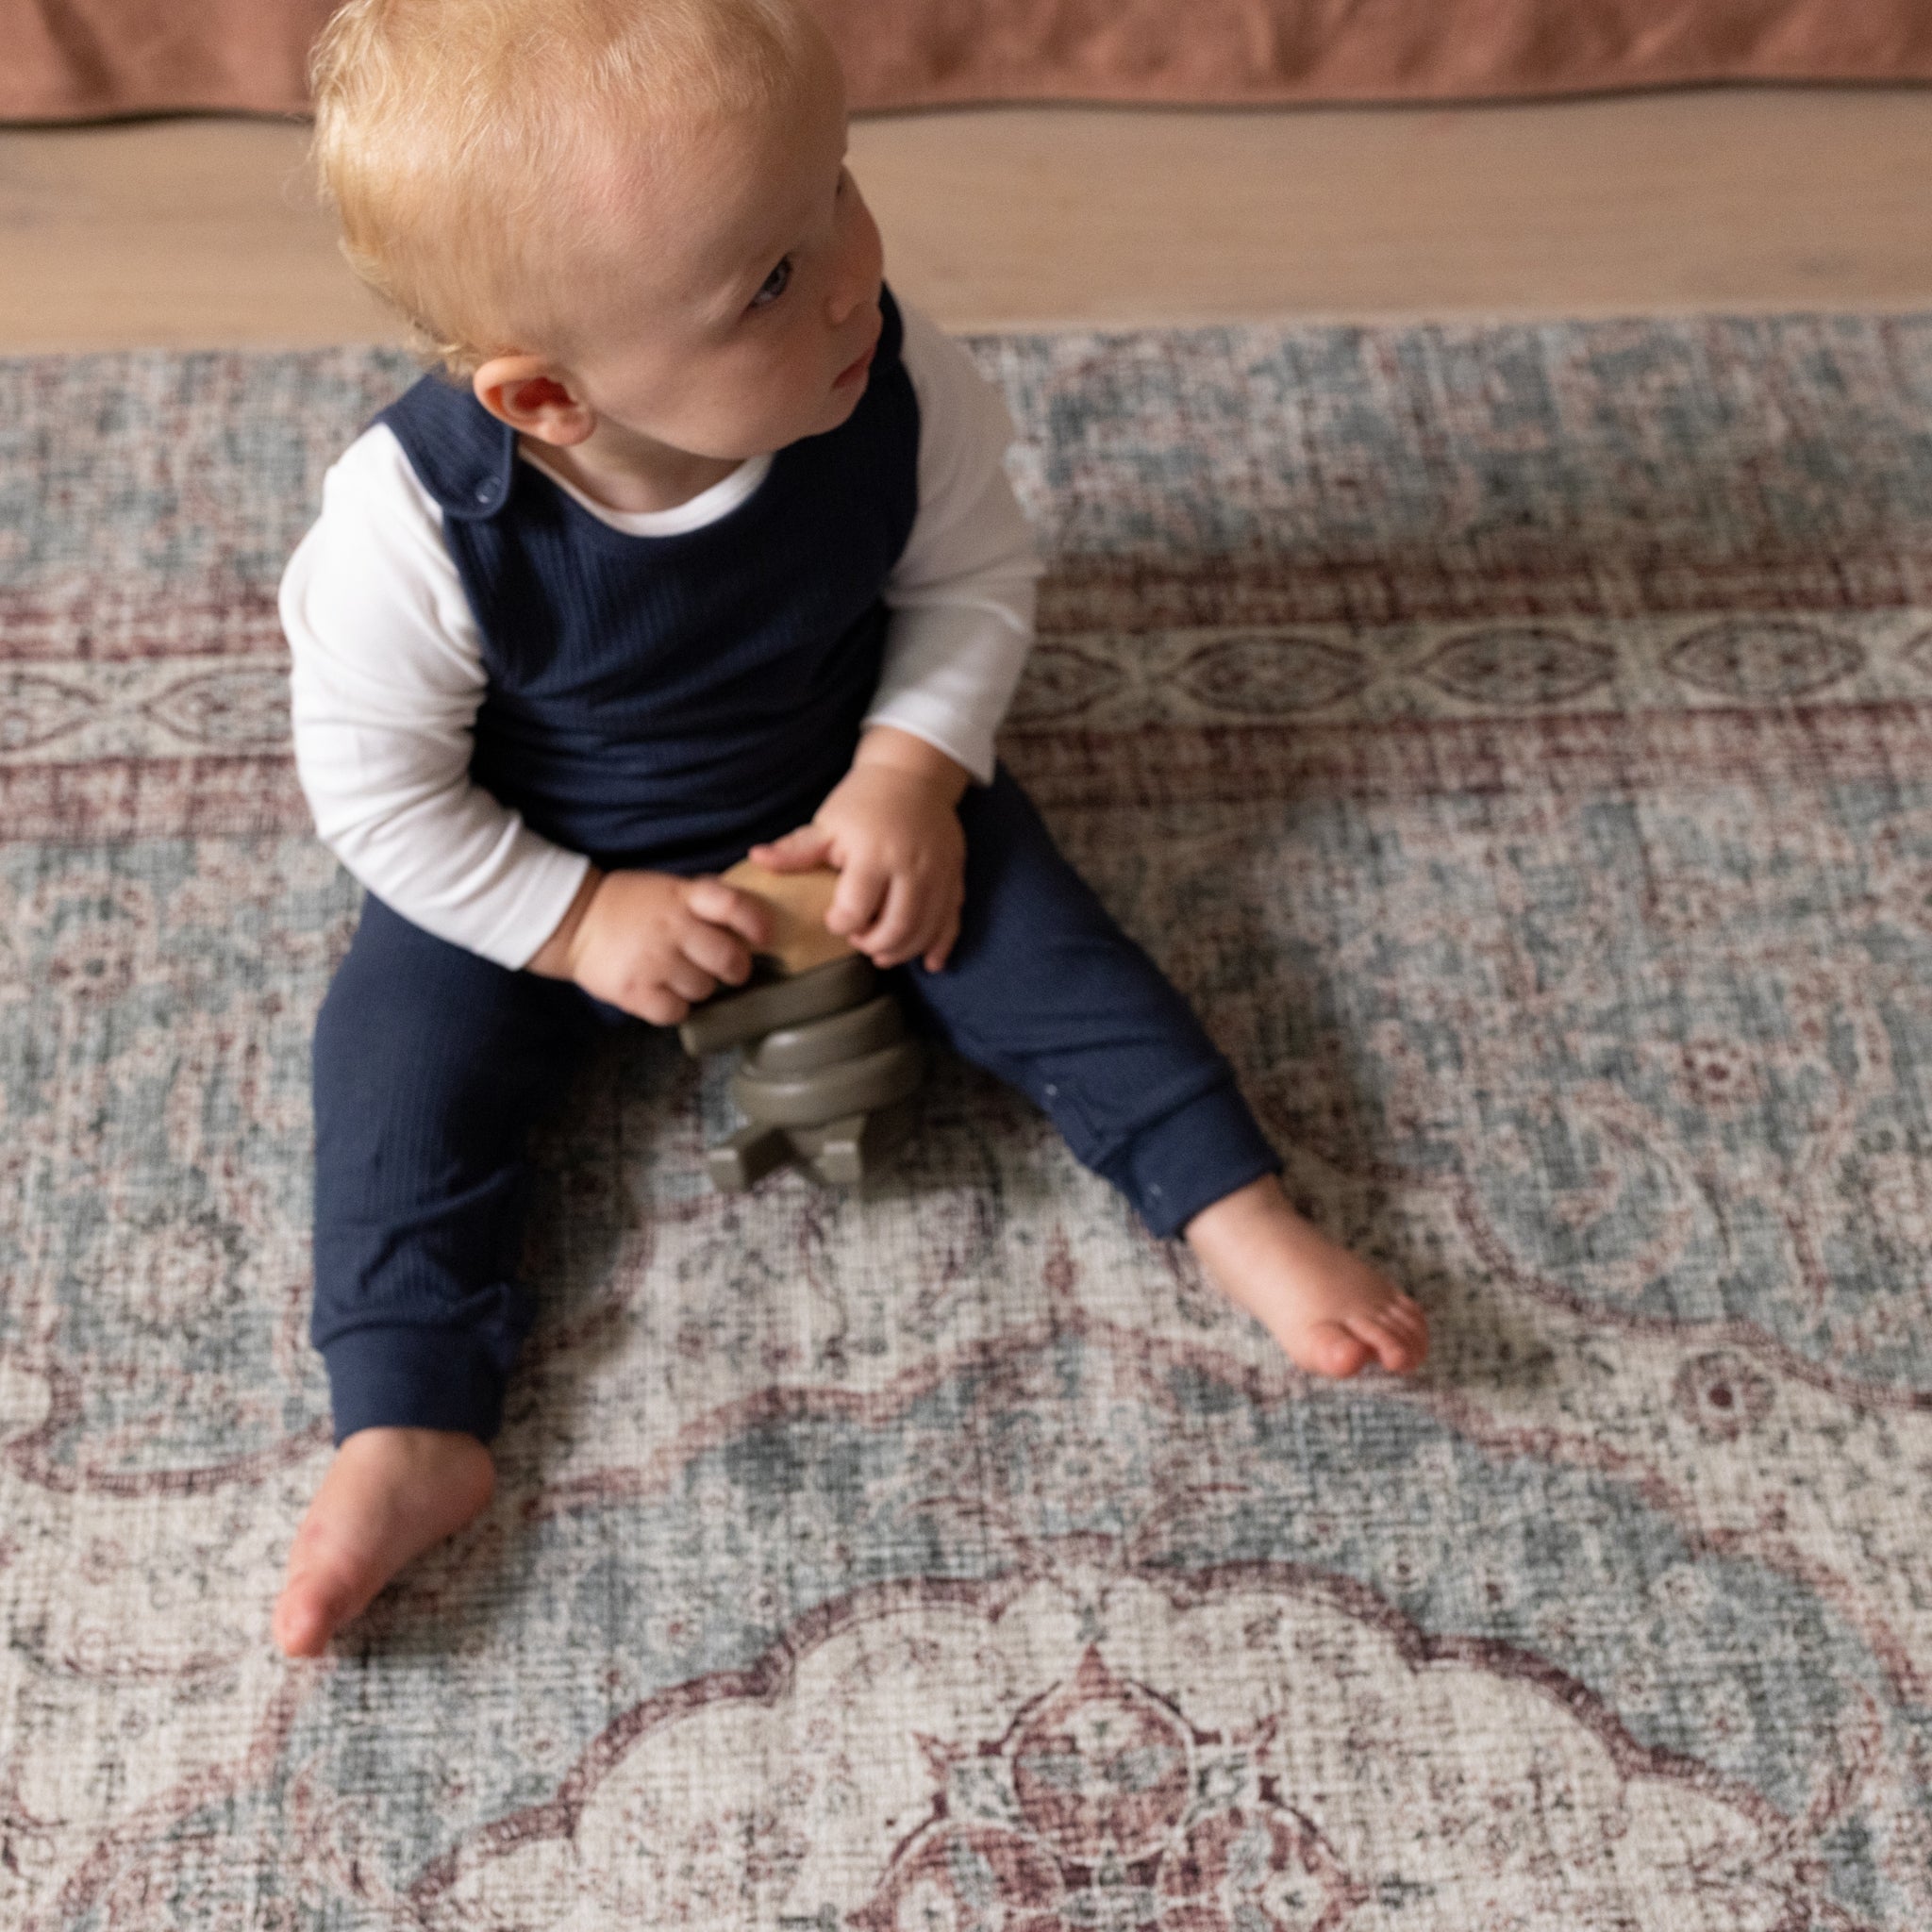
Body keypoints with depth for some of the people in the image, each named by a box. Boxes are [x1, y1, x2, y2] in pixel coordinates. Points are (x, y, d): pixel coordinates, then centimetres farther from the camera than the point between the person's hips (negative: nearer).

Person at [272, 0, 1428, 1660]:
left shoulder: (896, 386, -28)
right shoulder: (417, 523, -34)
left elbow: (974, 577, -8)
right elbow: (376, 779, -19)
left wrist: (910, 775, -19)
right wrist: (579, 919, -19)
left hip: (838, 800, 2)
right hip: (546, 869, -1)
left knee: (1033, 941, -13)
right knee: (398, 1052, -15)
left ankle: (1242, 1217, -3)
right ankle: (407, 1434, -10)